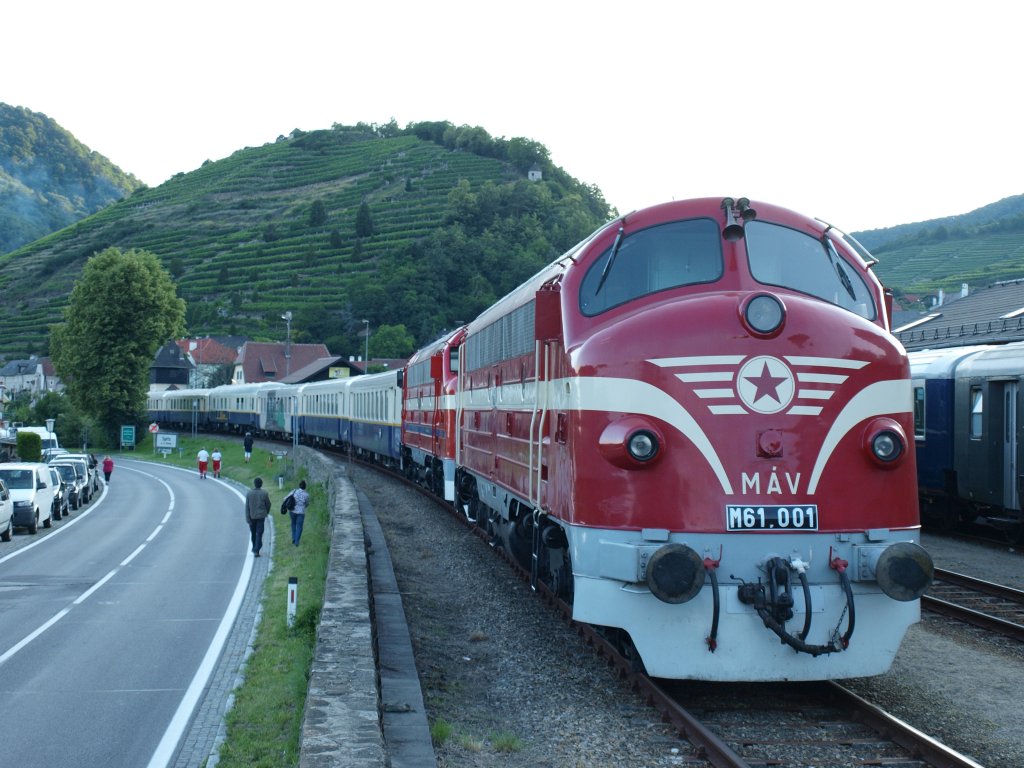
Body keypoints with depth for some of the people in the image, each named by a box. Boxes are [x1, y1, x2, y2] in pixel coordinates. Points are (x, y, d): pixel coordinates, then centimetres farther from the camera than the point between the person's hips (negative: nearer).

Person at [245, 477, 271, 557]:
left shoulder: (249, 493, -7)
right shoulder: (264, 493, -9)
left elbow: (247, 507, -8)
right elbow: (268, 504, 3)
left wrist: (247, 518, -6)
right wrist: (267, 512, 23)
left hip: (252, 516, 1)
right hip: (261, 516, -1)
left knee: (253, 533, 19)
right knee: (259, 533, -1)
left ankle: (254, 548, 35)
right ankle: (256, 550, -11)